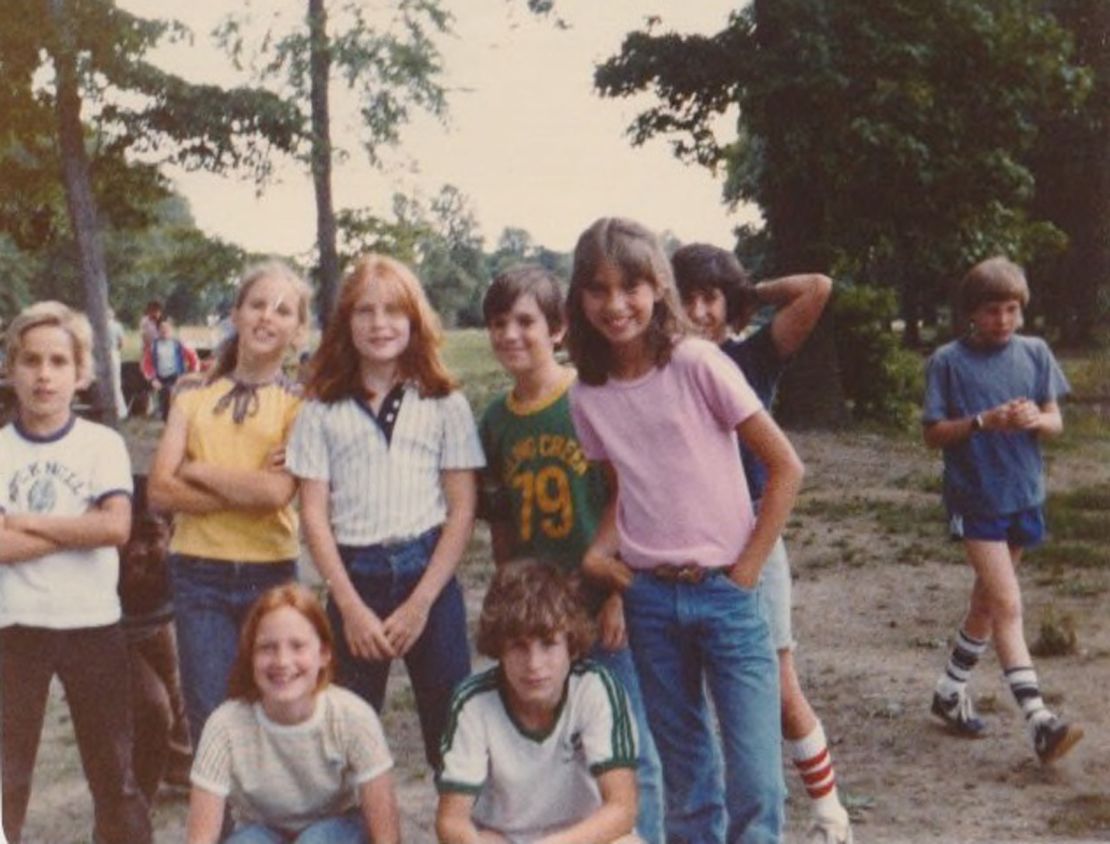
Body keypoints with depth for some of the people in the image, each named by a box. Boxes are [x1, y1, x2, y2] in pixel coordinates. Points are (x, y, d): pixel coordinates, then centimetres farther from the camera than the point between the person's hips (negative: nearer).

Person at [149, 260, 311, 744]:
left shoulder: (299, 403, 0)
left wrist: (196, 471, -8)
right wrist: (249, 490, -13)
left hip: (271, 575, -1)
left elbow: (278, 491, -17)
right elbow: (160, 491, -4)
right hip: (199, 576, 1)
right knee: (209, 721, 4)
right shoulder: (194, 393, 7)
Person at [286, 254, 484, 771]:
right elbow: (314, 513, 2)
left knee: (451, 728, 3)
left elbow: (462, 509, -1)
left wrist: (421, 602, -8)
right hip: (353, 578, 1)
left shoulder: (444, 404, 3)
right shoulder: (323, 410, 5)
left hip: (427, 575, -1)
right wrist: (351, 607, -7)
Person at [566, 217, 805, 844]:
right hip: (648, 597, 4)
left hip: (725, 592, -4)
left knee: (755, 782, -6)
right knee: (686, 776, 14)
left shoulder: (697, 364, -10)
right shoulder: (589, 396, 3)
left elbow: (786, 467, -8)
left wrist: (747, 571, -9)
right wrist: (600, 550, -4)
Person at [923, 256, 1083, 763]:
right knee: (1008, 606, -11)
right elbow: (933, 435, -7)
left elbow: (1056, 422, 4)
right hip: (975, 500, -5)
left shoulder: (1035, 353, 3)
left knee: (988, 601, 15)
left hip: (1024, 496, 5)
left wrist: (1035, 418, -19)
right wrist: (984, 421, -22)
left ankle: (950, 692, 32)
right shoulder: (948, 362, -7)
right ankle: (1040, 723, -15)